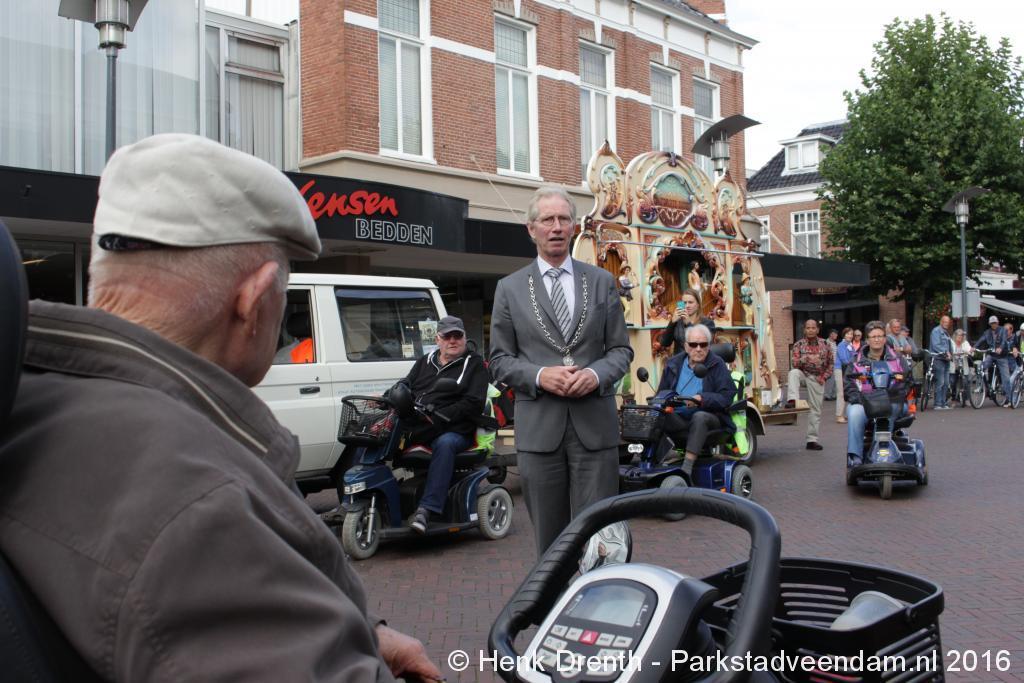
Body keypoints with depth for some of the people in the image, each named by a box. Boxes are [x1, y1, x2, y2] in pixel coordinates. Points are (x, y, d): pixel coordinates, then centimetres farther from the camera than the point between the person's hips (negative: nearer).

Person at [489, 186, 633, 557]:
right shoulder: (509, 288, 8)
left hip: (595, 427, 0)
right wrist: (539, 375, -13)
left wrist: (596, 374, -10)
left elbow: (621, 349, 10)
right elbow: (500, 360, 6)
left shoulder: (602, 281, 11)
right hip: (538, 427, 0)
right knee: (550, 538, 8)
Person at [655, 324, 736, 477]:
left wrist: (701, 399, -21)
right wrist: (663, 401, -6)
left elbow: (726, 397, -6)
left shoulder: (717, 365, 4)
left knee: (699, 417, -38)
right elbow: (662, 393, 18)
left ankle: (687, 468, -41)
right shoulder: (674, 364, 15)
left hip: (709, 416, -2)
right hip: (679, 417, 3)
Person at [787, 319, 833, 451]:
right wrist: (807, 358, -29)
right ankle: (792, 400, -47)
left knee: (815, 409, 1)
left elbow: (831, 363, 10)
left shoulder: (824, 344, 3)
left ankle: (812, 440, 7)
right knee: (794, 373, -37)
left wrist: (824, 376, -4)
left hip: (817, 379, 1)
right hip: (803, 374, -1)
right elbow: (794, 363, -13)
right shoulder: (799, 345, -2)